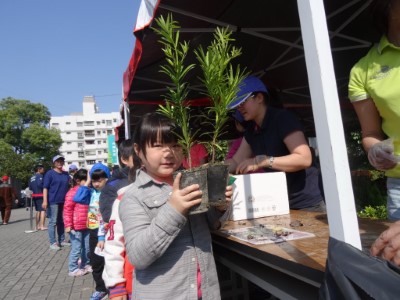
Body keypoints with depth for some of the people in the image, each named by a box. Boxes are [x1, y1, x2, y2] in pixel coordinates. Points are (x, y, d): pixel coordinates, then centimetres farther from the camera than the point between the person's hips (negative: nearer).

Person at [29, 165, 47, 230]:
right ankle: (42, 226, -12)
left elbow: (30, 187, 17)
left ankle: (37, 226, 22)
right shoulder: (40, 176, -10)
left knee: (38, 210, 16)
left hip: (34, 195, 9)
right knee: (43, 210, -8)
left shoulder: (32, 178, 17)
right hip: (40, 195, -9)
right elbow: (39, 184, -24)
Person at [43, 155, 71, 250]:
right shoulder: (50, 173, -4)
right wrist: (45, 201, -16)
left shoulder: (66, 174, 12)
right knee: (53, 222, -1)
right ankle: (53, 242, 4)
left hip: (64, 201, 6)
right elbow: (45, 188, -8)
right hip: (53, 201, -6)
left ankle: (62, 240, 22)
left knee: (61, 221, 13)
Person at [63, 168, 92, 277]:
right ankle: (73, 269, 16)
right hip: (76, 227, -7)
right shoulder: (72, 192, -13)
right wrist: (68, 225, -15)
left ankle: (85, 265, 32)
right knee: (76, 249, 2)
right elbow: (67, 210, -13)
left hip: (86, 226, 7)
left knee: (87, 247, 16)